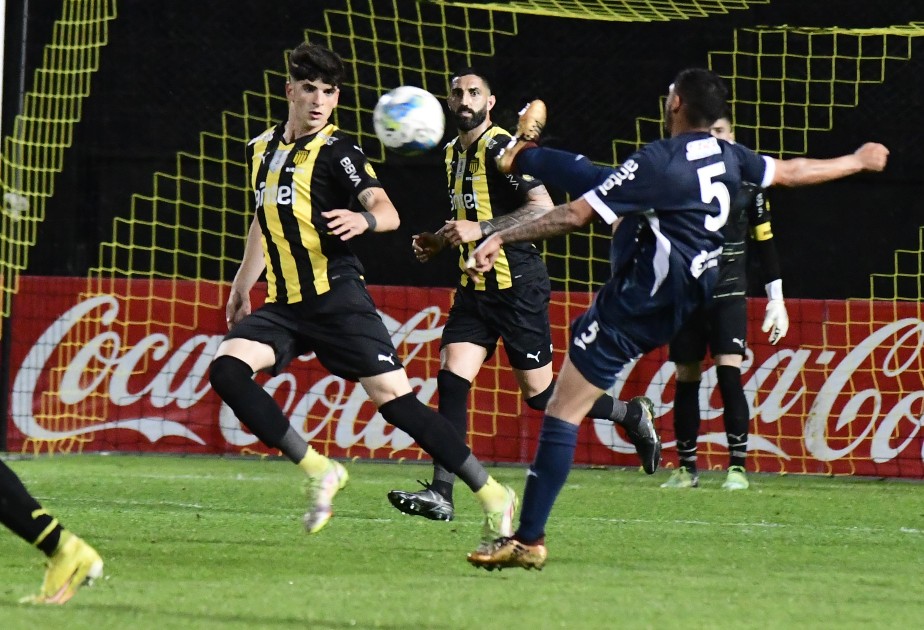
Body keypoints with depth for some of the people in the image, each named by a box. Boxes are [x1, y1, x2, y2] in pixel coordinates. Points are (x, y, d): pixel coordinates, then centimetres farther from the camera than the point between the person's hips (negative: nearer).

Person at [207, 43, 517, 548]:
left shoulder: (337, 151, -6)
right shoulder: (262, 149, 13)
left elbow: (387, 212, -20)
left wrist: (365, 219, -43)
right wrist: (241, 287, 35)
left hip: (336, 300, -6)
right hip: (282, 306, 6)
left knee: (394, 400, -11)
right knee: (226, 369, -17)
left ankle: (492, 495, 0)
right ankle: (317, 470, -9)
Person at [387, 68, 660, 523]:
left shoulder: (502, 149, -13)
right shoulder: (454, 153, 14)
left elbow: (544, 210, -21)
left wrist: (481, 230, -25)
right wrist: (440, 242, 13)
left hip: (517, 285, -8)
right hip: (475, 286, 8)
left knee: (540, 393, 0)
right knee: (451, 379, -7)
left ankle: (634, 416, 22)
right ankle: (440, 494, -10)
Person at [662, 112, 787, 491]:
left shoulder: (746, 182, 2)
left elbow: (764, 242, 9)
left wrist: (776, 300, 8)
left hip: (728, 293, -1)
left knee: (729, 374, -13)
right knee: (686, 380, 5)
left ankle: (738, 467, -9)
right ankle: (686, 468, 14)